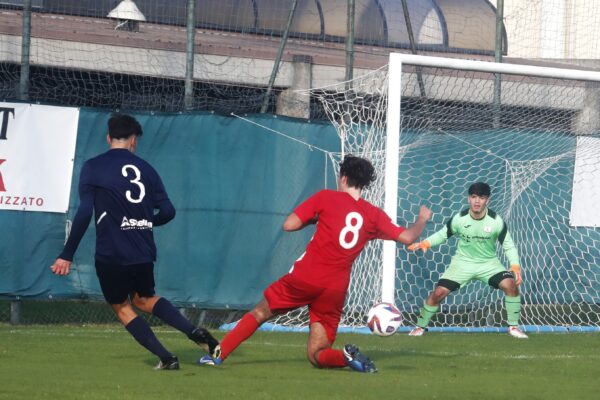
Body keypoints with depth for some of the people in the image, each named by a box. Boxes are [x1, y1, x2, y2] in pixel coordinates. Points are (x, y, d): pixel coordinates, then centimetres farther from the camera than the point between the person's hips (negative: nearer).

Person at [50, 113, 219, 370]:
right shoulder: (145, 168, 9)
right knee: (143, 299, 27)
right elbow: (168, 211, 4)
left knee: (121, 307, 15)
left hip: (111, 254, -4)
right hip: (143, 252, 4)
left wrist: (67, 255, -8)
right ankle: (194, 332, 7)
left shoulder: (93, 167, -3)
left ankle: (165, 358, 2)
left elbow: (84, 212, -11)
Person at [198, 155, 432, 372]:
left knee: (261, 312, 19)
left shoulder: (326, 198, 1)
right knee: (317, 356, 10)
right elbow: (407, 238, 11)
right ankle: (347, 357, -19)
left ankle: (218, 354, 11)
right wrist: (422, 220, 32)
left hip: (305, 277, -2)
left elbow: (289, 225, -1)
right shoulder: (374, 215, 8)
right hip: (336, 289, 2)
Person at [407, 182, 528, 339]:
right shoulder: (459, 219, -15)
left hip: (489, 263, 0)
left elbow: (508, 246, -7)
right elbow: (442, 234, 1)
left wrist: (515, 266, -21)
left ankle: (513, 326, -6)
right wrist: (425, 243, -16)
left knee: (511, 285, -24)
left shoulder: (496, 221, -16)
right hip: (463, 262, 0)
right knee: (439, 292, -13)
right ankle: (421, 326, 11)